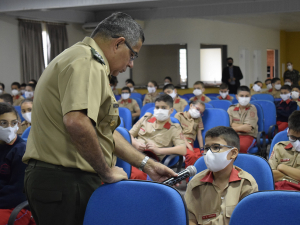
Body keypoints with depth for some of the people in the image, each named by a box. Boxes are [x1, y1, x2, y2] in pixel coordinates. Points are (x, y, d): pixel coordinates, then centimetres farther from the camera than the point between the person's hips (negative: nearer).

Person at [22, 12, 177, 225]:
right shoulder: (88, 63, -15)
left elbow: (104, 130, 20)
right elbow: (77, 123, -32)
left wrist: (146, 164, 17)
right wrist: (107, 172, -18)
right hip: (65, 182, -10)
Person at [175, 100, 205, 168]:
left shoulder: (198, 119, 26)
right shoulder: (179, 115, 10)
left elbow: (199, 135, 21)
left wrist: (202, 149, 9)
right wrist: (187, 145, -12)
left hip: (191, 145, 5)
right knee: (191, 155, -36)